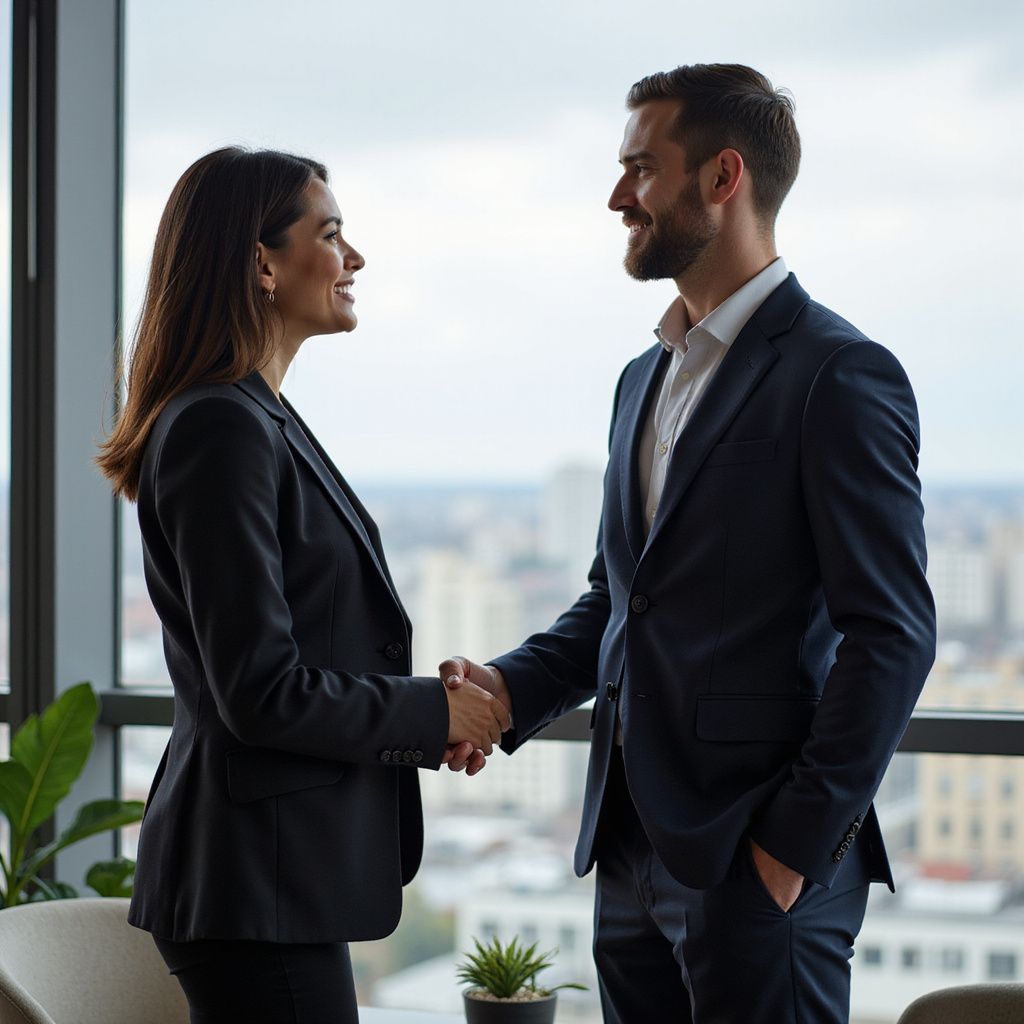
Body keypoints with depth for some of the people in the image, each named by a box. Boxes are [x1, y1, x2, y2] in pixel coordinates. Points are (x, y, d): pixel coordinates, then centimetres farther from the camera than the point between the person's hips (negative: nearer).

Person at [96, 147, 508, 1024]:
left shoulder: (258, 419, 14)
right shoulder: (222, 427, -17)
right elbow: (262, 691, -21)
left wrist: (428, 717, 7)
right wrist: (434, 714, -10)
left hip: (280, 868, 10)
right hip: (256, 883, -10)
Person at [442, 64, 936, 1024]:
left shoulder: (840, 375, -10)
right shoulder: (646, 377, 16)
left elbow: (893, 632, -14)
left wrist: (799, 841, -16)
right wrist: (511, 687, 3)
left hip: (758, 865, -8)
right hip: (632, 852, 8)